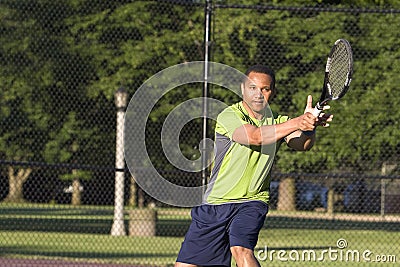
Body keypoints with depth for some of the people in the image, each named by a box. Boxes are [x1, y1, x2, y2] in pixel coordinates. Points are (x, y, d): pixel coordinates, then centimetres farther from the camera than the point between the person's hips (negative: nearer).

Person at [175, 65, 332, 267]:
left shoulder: (278, 122, 2)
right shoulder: (229, 116, -11)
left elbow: (301, 144, -18)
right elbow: (254, 136, -31)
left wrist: (310, 124, -42)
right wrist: (297, 123, -43)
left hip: (251, 203, 0)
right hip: (214, 204, 0)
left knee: (241, 250, -29)